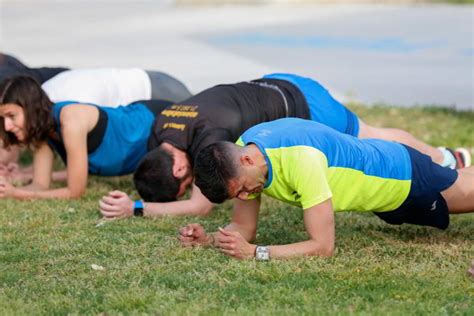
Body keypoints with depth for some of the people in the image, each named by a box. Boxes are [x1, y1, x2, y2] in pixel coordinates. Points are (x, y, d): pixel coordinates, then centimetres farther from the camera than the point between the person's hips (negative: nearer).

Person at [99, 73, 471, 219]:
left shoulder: (207, 135, -44)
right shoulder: (161, 130, -20)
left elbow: (200, 205, -43)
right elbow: (158, 183, -3)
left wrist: (136, 209, -45)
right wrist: (127, 197, -23)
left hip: (299, 101, -7)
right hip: (268, 87, 7)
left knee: (375, 143, 18)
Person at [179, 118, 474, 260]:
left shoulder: (300, 159, -43)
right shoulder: (239, 156, -20)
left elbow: (323, 246, -42)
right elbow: (244, 228, -10)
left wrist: (255, 253, -47)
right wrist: (208, 239, -29)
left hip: (406, 178, -7)